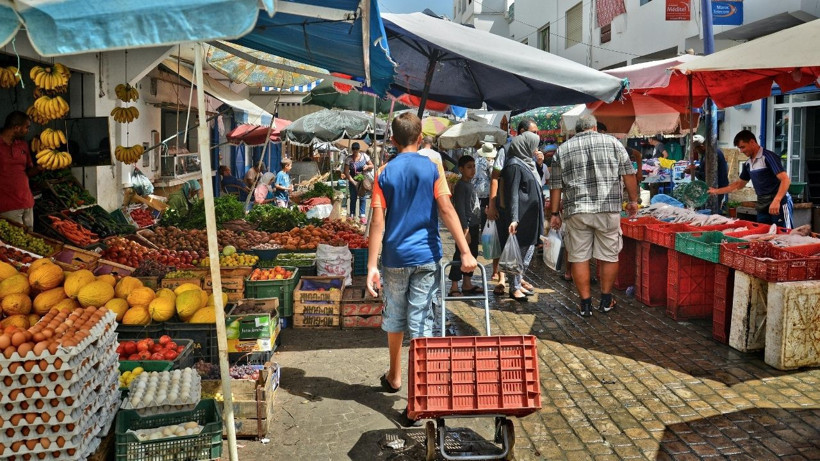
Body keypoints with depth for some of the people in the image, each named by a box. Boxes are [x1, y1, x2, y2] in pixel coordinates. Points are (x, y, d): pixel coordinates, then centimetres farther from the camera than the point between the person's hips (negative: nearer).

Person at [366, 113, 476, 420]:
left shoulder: (384, 173, 0)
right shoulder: (432, 168, -3)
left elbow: (378, 222, -5)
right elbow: (447, 211, -12)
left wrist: (372, 267, -6)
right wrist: (465, 252, -12)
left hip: (395, 257, 2)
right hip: (426, 256, -1)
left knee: (395, 318, 18)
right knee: (421, 321, 1)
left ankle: (394, 377, 36)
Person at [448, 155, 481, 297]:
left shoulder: (470, 185, 15)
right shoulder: (460, 186, -14)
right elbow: (460, 209, -19)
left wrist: (475, 227, 20)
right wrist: (465, 230, -22)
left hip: (473, 226, 10)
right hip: (465, 227, -10)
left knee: (472, 254, 14)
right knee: (460, 256, -7)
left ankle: (467, 284, 23)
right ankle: (454, 288, -4)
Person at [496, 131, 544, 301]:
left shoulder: (527, 163, 15)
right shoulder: (514, 165, -15)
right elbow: (512, 194, -21)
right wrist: (513, 219, -26)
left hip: (530, 217, 10)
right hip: (520, 218, -10)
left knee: (528, 250, 15)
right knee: (517, 252, -2)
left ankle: (519, 282, 26)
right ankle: (514, 288, 7)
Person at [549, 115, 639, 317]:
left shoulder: (562, 150, 11)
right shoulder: (613, 143, 8)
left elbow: (555, 185, 9)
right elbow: (628, 174, 5)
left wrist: (555, 213, 14)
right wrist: (633, 200, 14)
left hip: (576, 211, 1)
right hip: (608, 209, 0)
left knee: (579, 258, 6)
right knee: (609, 255, 11)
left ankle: (585, 304, 8)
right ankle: (606, 300, 18)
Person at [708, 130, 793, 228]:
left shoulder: (768, 157, -13)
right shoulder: (748, 164, 11)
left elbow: (785, 180, -21)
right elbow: (740, 184, 26)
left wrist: (776, 201, -34)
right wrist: (717, 191, 24)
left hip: (778, 204, -7)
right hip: (762, 205, 8)